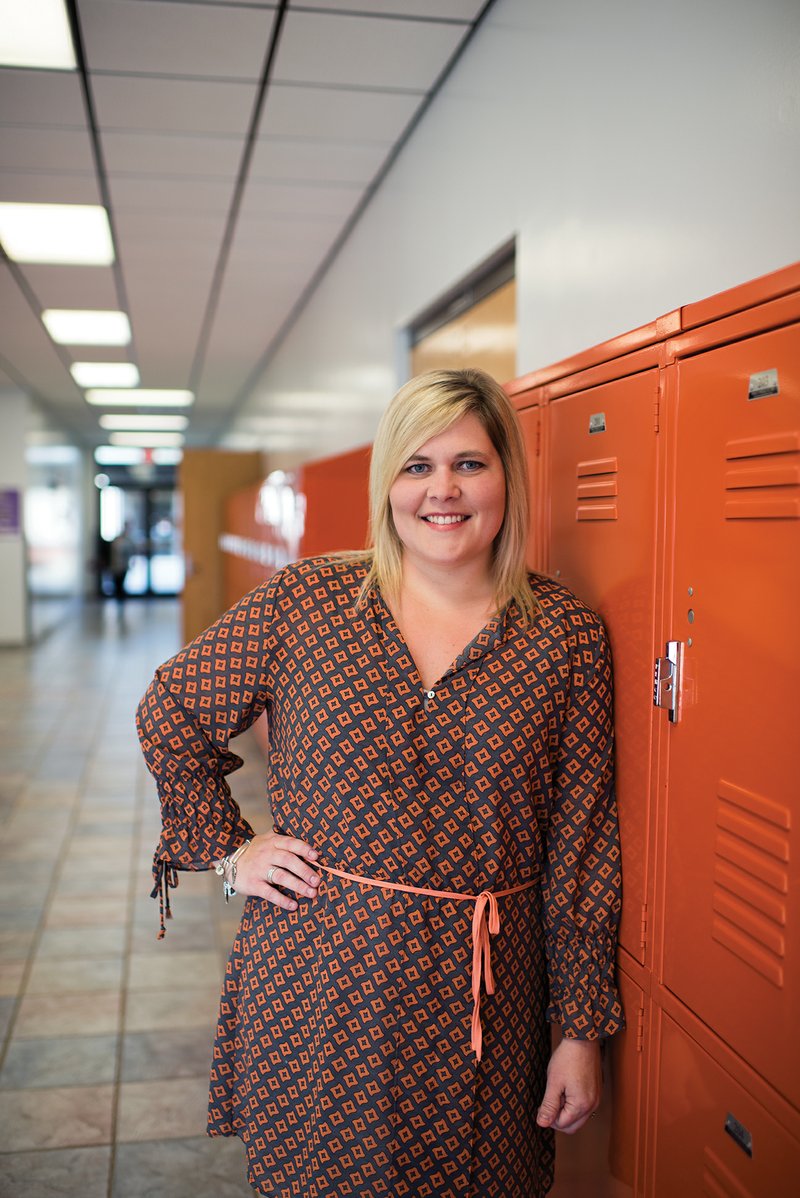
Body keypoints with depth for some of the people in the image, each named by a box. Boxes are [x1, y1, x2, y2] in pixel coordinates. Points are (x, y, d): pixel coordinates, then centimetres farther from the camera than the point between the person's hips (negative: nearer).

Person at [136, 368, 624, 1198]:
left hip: (483, 996, 1)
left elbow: (582, 840, -3)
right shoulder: (306, 601, -5)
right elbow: (168, 714, 7)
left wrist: (581, 1031, -2)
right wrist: (227, 849, 0)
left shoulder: (566, 633, -4)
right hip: (318, 981, 0)